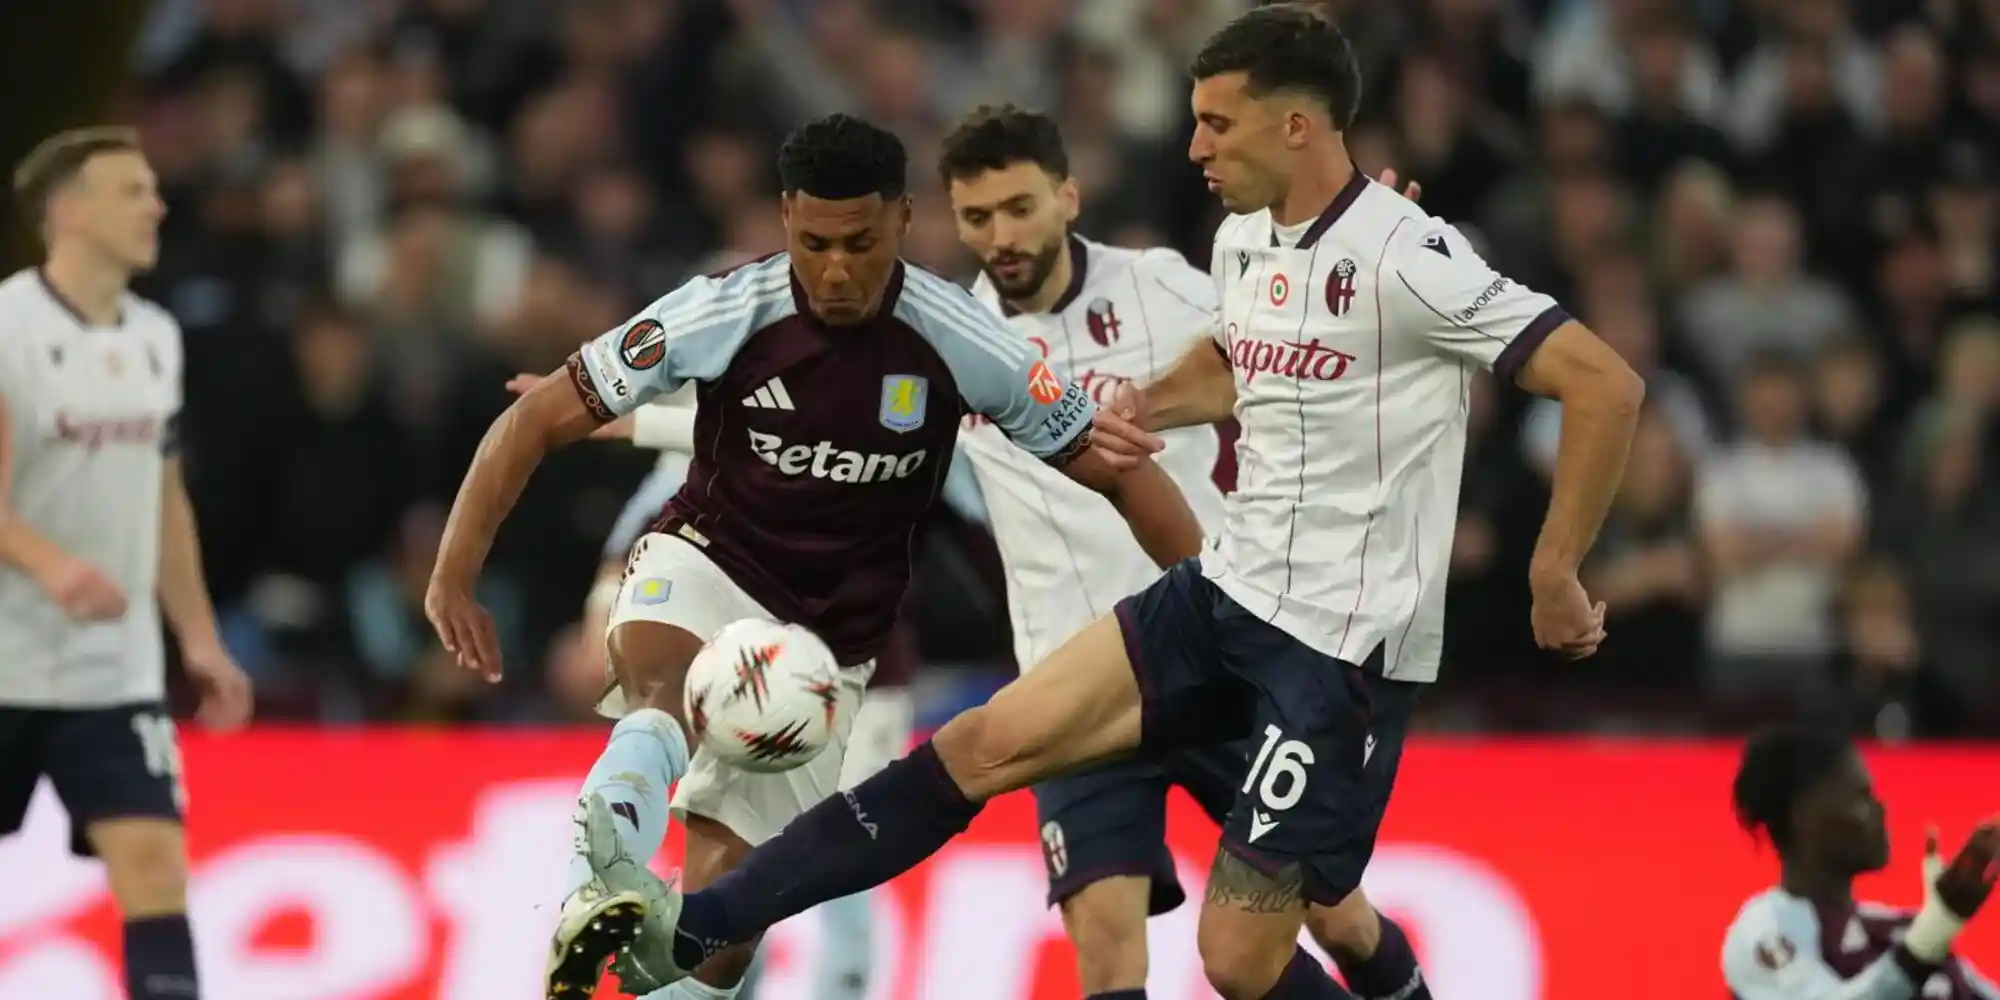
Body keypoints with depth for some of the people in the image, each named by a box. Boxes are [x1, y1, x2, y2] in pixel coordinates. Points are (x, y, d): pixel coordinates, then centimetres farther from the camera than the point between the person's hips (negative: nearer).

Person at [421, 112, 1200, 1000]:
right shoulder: (722, 313, -16)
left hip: (831, 643, 2)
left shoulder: (961, 342, -14)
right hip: (702, 571, -2)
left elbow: (1117, 470, -6)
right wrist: (454, 577, -16)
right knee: (673, 696, -37)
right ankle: (591, 907, -56)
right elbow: (539, 420, -9)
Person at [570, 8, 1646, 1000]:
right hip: (1230, 590, 8)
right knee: (986, 744, -1)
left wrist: (1553, 578, -16)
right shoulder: (1243, 239, 8)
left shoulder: (1406, 259, -19)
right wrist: (1145, 407, 11)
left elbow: (1606, 386, -20)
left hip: (1346, 642, -8)